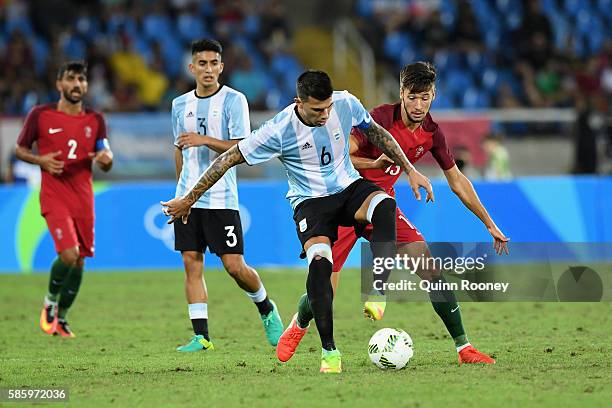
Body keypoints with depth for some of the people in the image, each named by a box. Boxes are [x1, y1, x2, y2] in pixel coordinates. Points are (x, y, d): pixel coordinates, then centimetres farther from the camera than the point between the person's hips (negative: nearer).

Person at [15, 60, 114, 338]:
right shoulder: (40, 115, -2)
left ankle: (61, 317, 23)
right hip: (54, 196, -4)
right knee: (69, 254, -20)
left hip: (83, 198, 4)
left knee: (79, 262, 4)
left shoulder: (95, 120, 8)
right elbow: (20, 149, 8)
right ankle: (50, 303, 7)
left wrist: (106, 159, -10)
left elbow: (105, 165, 15)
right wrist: (41, 161, -12)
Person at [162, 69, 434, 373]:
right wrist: (188, 200, -8)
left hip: (349, 188, 3)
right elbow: (229, 159, -13)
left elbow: (375, 132, 10)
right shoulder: (279, 131, -21)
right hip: (310, 202, -3)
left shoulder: (346, 104, -11)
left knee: (384, 205, -32)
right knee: (319, 262, -29)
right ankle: (329, 351, -20)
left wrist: (410, 170, 10)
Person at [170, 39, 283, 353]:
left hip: (222, 199, -5)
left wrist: (205, 140, -20)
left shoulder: (234, 100, -5)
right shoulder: (180, 105, 11)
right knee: (191, 264, -1)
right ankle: (201, 336, 1)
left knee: (234, 266, -6)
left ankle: (267, 309, 21)